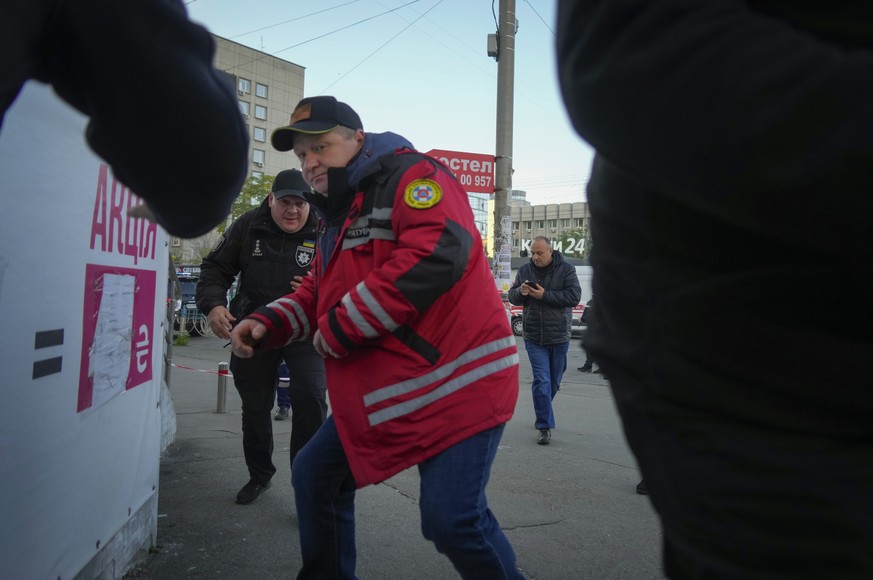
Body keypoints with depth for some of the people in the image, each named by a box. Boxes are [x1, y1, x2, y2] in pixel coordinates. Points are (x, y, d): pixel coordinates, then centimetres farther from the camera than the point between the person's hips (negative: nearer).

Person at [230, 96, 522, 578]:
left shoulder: (412, 176, -10)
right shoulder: (339, 217, 19)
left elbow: (436, 255, -27)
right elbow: (317, 295, 25)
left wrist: (340, 328, -20)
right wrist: (267, 324, 3)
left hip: (454, 385, -9)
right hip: (376, 396, 10)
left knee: (451, 519, -15)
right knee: (314, 476, 14)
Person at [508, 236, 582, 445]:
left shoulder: (566, 269, -5)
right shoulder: (525, 270, 3)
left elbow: (574, 296, -14)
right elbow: (512, 297, 6)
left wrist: (545, 295, -21)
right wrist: (520, 291, -17)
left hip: (559, 336, 0)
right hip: (534, 337, 0)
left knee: (554, 382, 14)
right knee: (541, 381, -7)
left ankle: (542, 415, 36)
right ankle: (545, 426, -2)